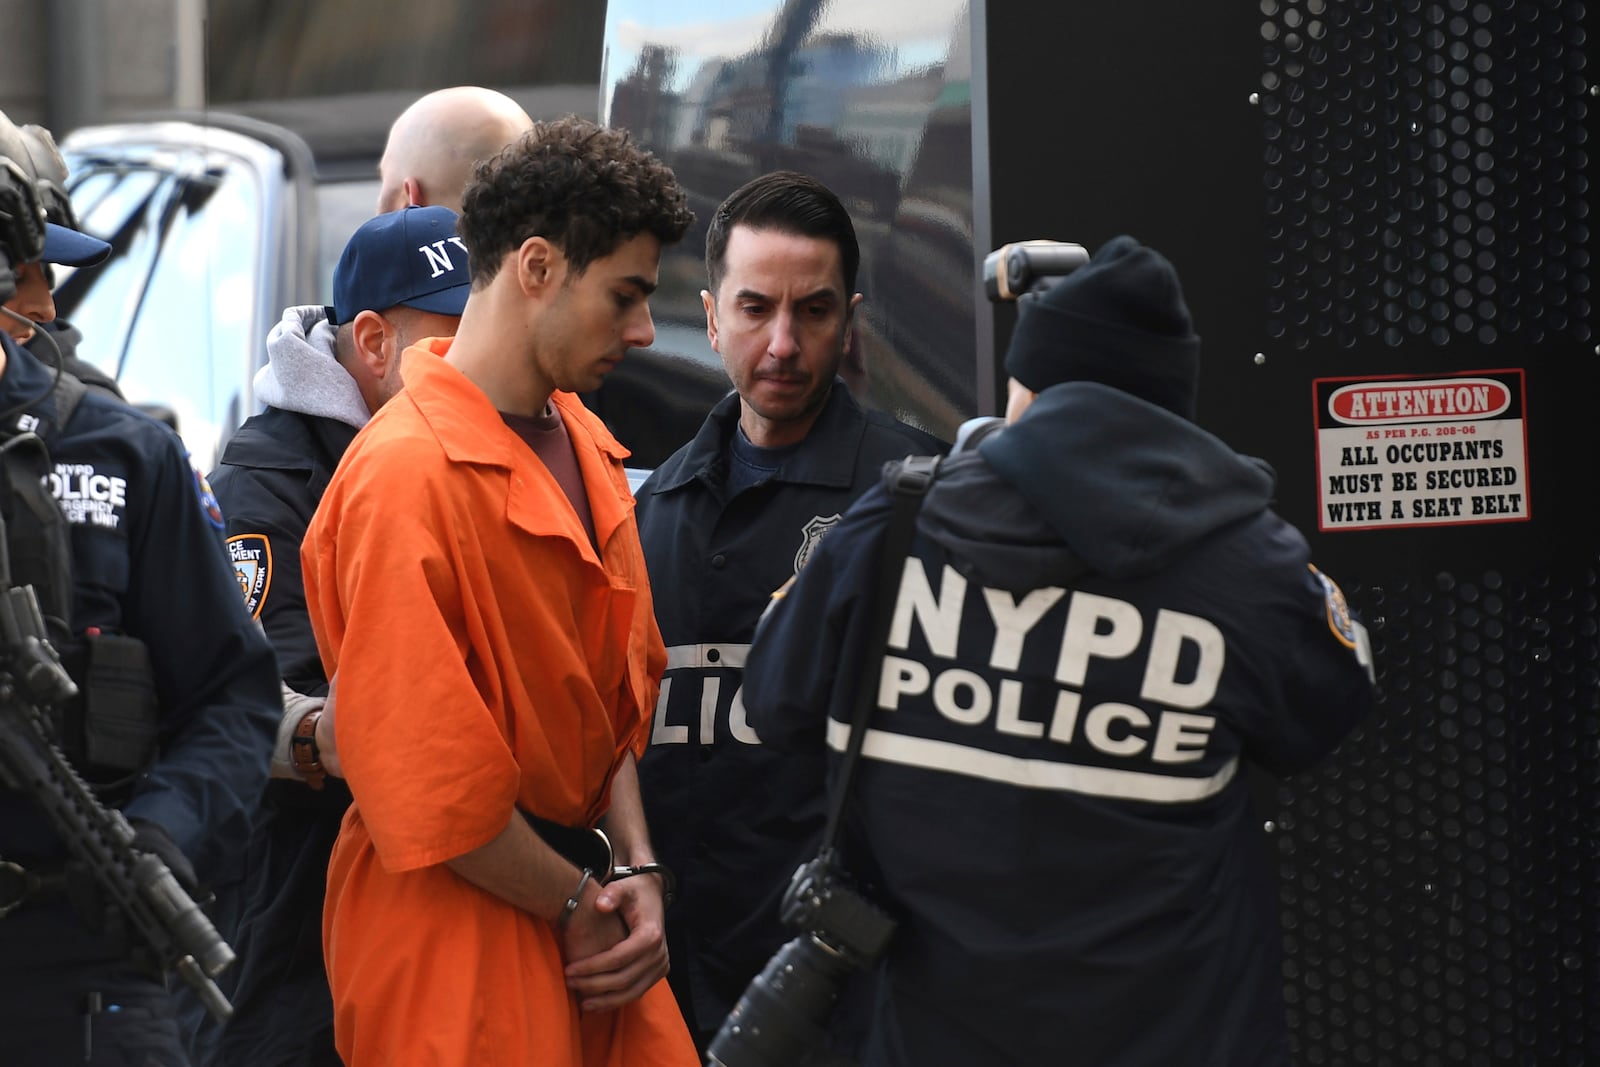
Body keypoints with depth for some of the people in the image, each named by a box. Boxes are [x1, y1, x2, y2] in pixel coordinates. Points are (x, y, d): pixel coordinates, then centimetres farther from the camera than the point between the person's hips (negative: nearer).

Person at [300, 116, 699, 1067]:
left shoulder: (584, 445, 10)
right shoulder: (406, 475, -18)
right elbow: (424, 782, -18)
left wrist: (636, 874, 1)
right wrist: (579, 905, -9)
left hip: (583, 919, 8)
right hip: (456, 937, -8)